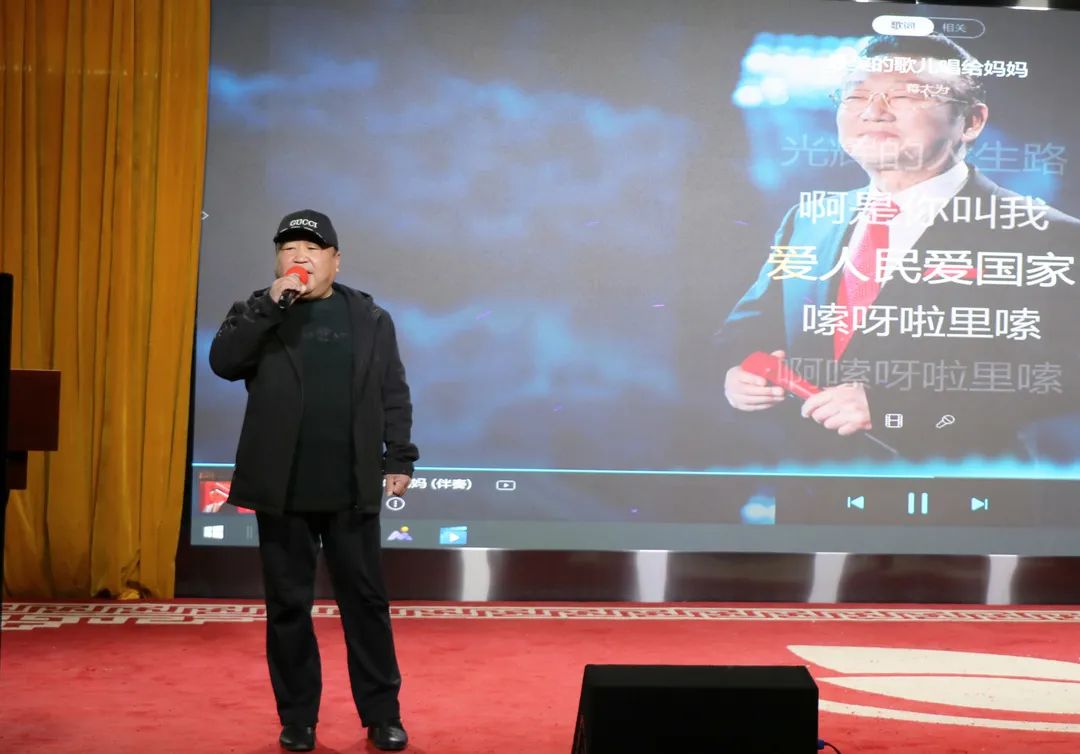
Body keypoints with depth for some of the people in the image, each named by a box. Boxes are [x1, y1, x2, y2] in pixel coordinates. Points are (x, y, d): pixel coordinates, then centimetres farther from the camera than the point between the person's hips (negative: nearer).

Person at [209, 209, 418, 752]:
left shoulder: (371, 319, 9)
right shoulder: (257, 314, 7)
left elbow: (394, 396, 7)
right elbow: (223, 362, -12)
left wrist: (400, 459, 0)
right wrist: (271, 303, -16)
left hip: (352, 488, 0)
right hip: (282, 488, 0)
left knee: (365, 601, 4)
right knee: (288, 605, 6)